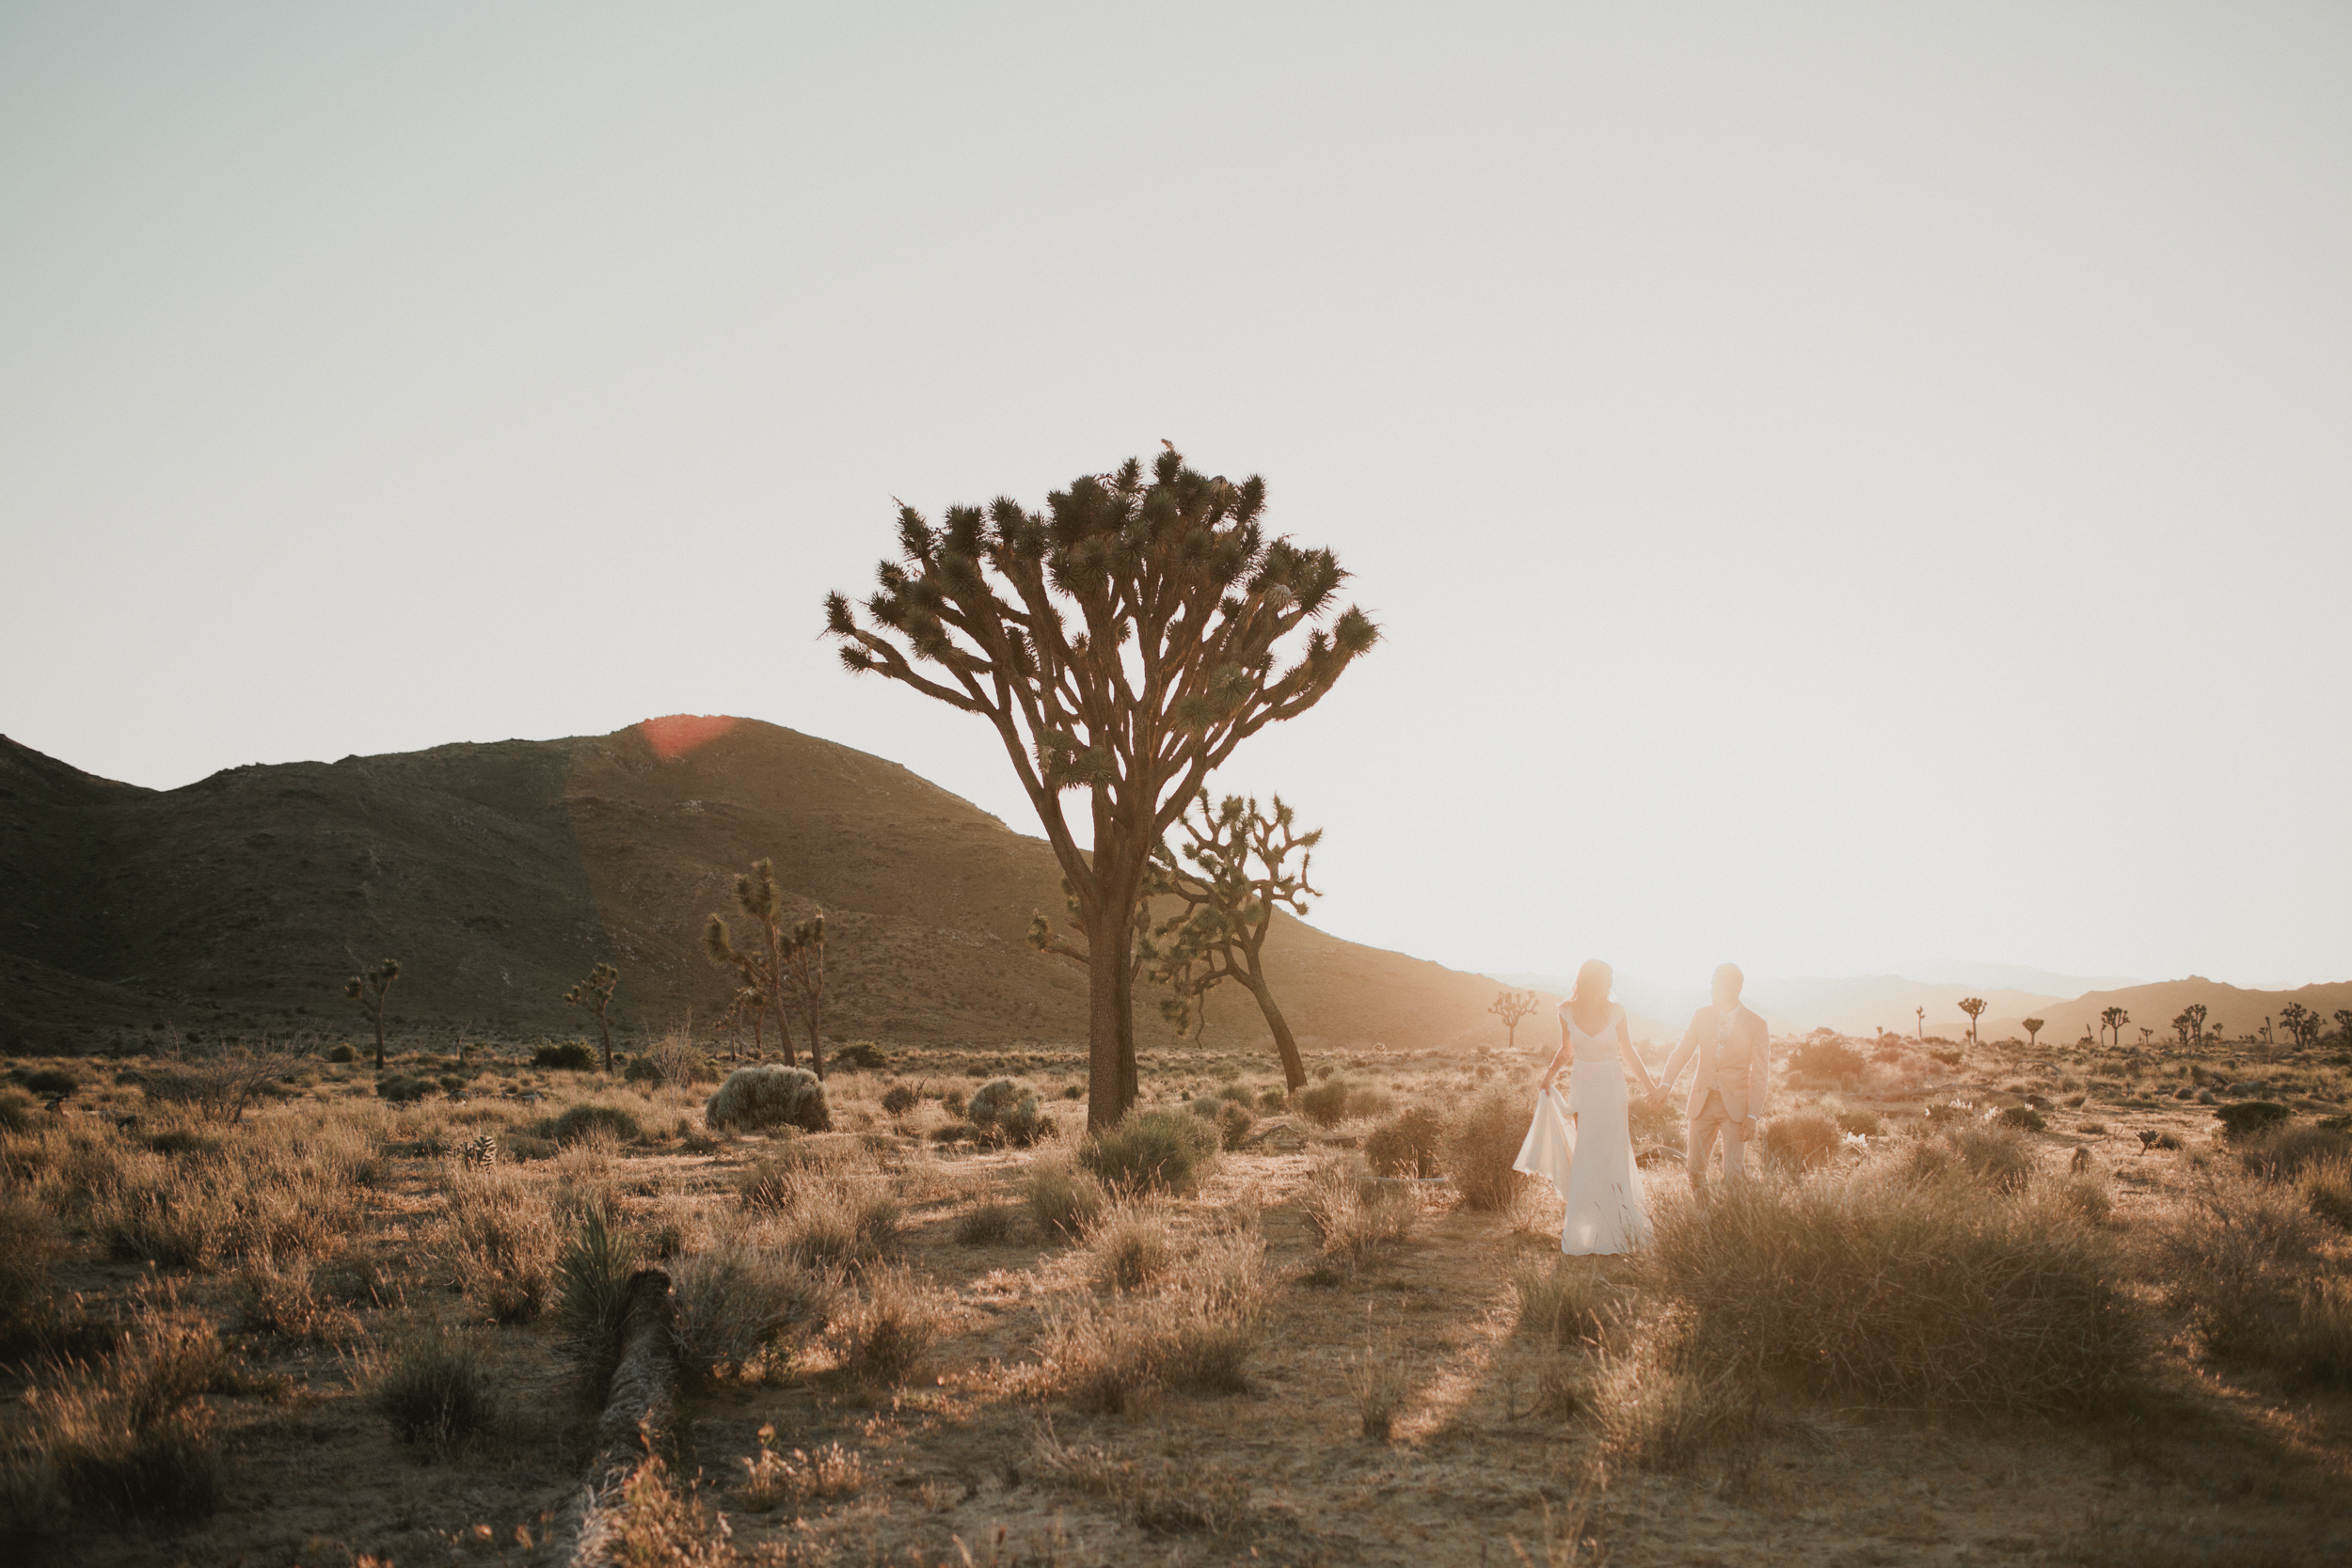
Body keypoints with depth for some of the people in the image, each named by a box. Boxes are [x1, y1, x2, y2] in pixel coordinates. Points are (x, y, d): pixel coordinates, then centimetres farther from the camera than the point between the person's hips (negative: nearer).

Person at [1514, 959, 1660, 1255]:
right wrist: (1551, 1073, -2)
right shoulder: (1567, 1011, -5)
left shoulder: (1616, 1012, -8)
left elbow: (1628, 1054, 2)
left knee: (1602, 1158, -3)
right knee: (1584, 1154, 5)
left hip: (1611, 1089, -2)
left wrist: (1651, 1088, 2)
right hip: (1581, 1088, 2)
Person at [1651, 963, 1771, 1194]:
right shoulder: (1701, 1016, 3)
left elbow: (1761, 1076, -3)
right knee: (1696, 1169, 4)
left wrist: (1752, 1116, -10)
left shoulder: (1756, 1025, -5)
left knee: (1734, 1172, -7)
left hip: (1734, 1105, -3)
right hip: (1702, 1103, 3)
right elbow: (1681, 1053, 3)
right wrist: (1665, 1085, -13)